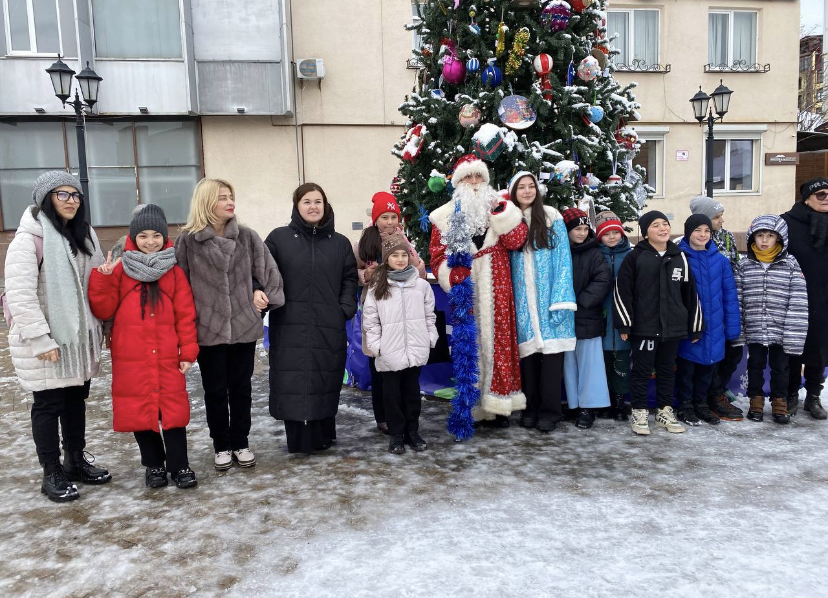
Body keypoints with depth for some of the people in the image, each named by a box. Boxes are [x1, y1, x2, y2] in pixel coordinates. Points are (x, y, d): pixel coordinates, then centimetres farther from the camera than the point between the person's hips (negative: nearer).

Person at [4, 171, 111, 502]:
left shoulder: (83, 234, 9)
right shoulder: (29, 239, -14)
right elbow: (20, 295, -20)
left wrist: (102, 326, 10)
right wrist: (40, 339, -22)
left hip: (79, 335, 7)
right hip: (44, 340, -7)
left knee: (76, 399, 15)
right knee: (49, 404, 4)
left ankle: (76, 461, 31)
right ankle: (52, 474, 17)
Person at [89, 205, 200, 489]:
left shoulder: (174, 271, 3)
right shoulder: (120, 268, 1)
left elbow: (186, 314, 2)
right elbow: (103, 311, -1)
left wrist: (188, 350, -3)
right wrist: (102, 279, -15)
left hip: (167, 357, 0)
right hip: (130, 358, 0)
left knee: (174, 410, 3)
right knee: (139, 411, 9)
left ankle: (179, 465, 17)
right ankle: (154, 464, 25)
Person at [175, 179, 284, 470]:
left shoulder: (247, 236, 1)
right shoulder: (187, 240, -5)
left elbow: (268, 270, 7)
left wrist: (260, 293, -5)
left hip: (243, 325, 2)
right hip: (208, 328, -2)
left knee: (241, 387, 12)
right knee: (215, 390, 9)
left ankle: (241, 443, 27)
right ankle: (221, 446, 24)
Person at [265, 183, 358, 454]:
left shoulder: (339, 242, 9)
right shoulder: (279, 238, 3)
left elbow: (349, 279, 11)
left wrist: (346, 309, -1)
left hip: (329, 328, 2)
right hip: (290, 327, -1)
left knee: (326, 381, 8)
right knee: (293, 384, 0)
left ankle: (323, 435, 24)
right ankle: (300, 439, 13)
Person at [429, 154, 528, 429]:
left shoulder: (500, 208, 12)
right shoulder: (445, 215, 7)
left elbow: (516, 240, -2)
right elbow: (438, 255, 2)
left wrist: (500, 210, -9)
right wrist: (455, 275, -15)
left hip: (496, 291, 1)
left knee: (498, 341, 0)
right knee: (469, 346, -1)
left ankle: (498, 405, 10)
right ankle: (471, 408, 9)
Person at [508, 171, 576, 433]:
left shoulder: (551, 216, 2)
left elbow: (562, 258, -2)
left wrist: (561, 300, -10)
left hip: (549, 298, -2)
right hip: (522, 301, 2)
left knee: (551, 352, -2)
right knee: (527, 352, 4)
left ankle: (549, 411, 8)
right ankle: (530, 408, 16)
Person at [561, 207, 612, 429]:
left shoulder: (594, 254, 0)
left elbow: (603, 281, -10)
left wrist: (580, 302, -13)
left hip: (588, 319, -2)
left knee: (589, 363, 2)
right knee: (569, 363, 9)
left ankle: (588, 407, 10)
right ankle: (574, 404, 19)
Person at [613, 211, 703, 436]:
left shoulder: (679, 257, 9)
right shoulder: (635, 257, -4)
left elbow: (690, 294, 12)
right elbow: (622, 291, -6)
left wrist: (695, 327, 11)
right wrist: (624, 324, -10)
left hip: (673, 326, 4)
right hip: (644, 326, -4)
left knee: (667, 369, 14)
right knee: (642, 369, 4)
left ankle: (665, 410, 26)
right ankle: (639, 411, 15)